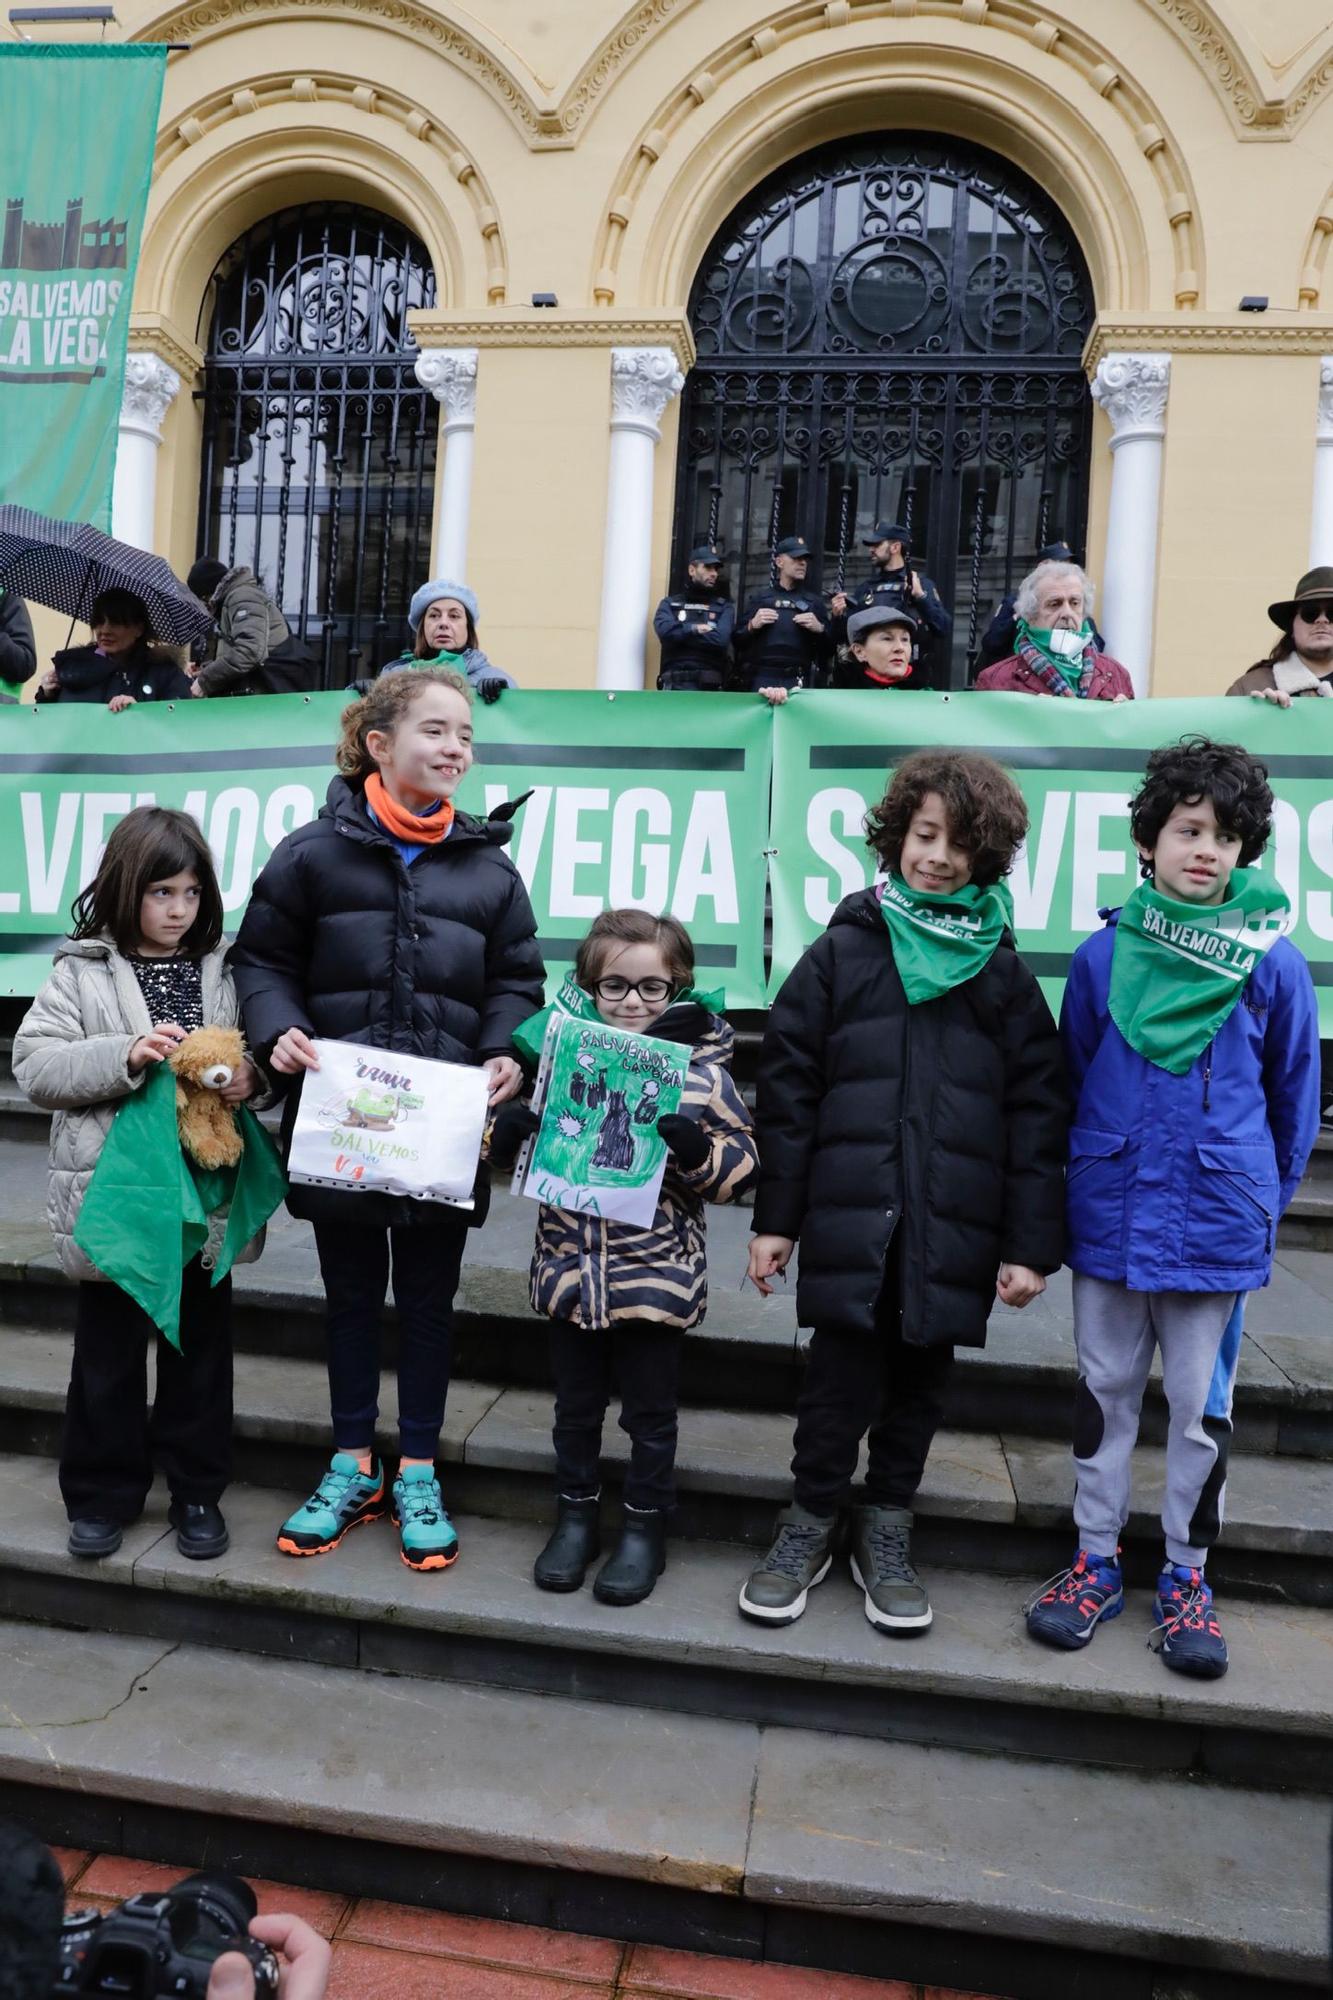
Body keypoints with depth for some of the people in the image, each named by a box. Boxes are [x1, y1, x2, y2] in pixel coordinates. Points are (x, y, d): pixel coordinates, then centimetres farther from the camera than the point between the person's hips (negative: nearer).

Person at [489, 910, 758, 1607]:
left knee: (650, 1413, 13)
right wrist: (512, 1123, -13)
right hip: (570, 1269, 3)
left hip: (657, 1278, -2)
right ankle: (575, 1516, 38)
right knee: (576, 1405, 18)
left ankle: (644, 1527, 32)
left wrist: (692, 1144, -25)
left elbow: (739, 1171, -6)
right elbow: (502, 1148, 10)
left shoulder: (700, 1071, -6)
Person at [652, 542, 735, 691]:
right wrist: (695, 629, -4)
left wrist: (680, 633, -3)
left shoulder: (724, 607, 13)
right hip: (674, 686, 0)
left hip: (709, 688, 0)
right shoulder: (670, 603, 14)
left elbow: (720, 639, -7)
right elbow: (665, 630, -7)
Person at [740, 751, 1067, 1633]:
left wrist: (1032, 1243, -1)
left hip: (955, 1229, 1)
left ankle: (887, 1527, 33)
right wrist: (776, 1215, 1)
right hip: (849, 1218, -1)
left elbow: (1038, 1113, 4)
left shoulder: (1004, 974, 6)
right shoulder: (842, 952, 4)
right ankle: (813, 1519, 26)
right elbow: (789, 1087, 3)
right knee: (841, 1380, 3)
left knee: (920, 1382, 13)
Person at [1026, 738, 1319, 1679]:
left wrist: (1266, 1201, 10)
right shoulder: (1104, 955, -4)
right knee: (1105, 1390, 13)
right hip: (1110, 1215, 1)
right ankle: (1097, 1561, 30)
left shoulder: (1274, 963, -7)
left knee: (1203, 1403, 11)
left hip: (1217, 1225, -1)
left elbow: (1293, 1096, 6)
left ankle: (1187, 1576, 30)